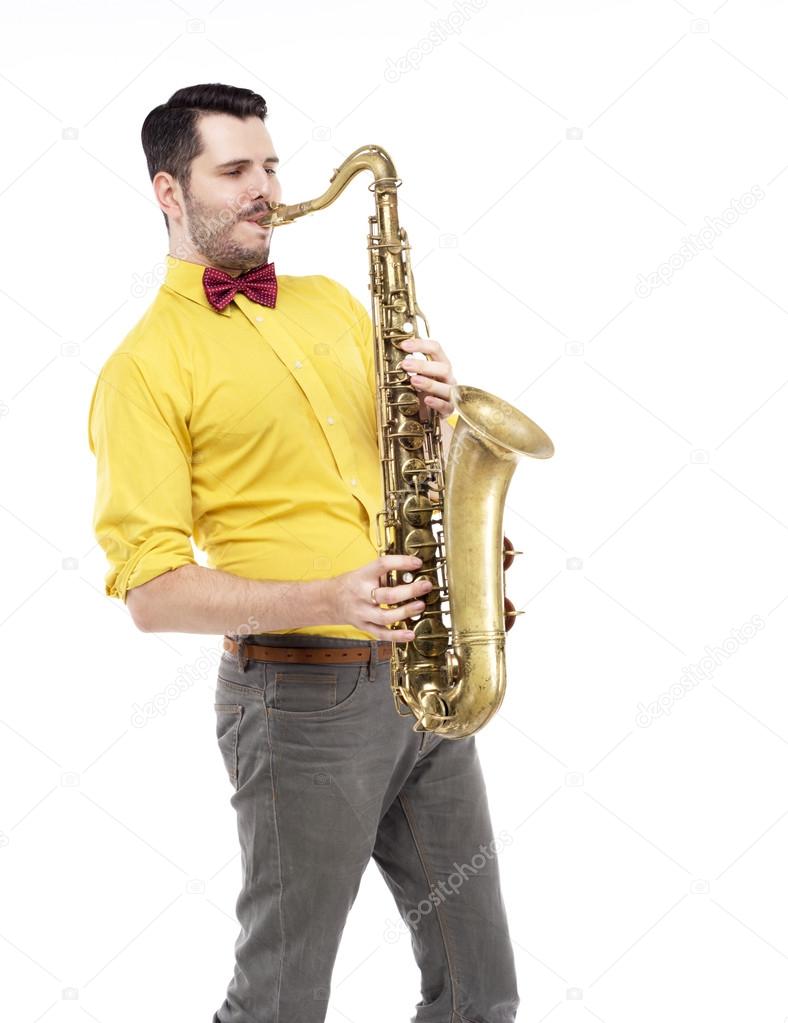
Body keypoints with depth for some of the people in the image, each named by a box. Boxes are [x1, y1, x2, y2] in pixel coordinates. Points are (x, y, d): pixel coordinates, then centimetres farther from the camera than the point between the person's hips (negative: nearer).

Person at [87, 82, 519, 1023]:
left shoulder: (331, 303, 15)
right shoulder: (145, 366, -5)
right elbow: (151, 592, -12)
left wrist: (434, 411, -3)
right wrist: (318, 602, -25)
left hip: (422, 681, 6)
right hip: (300, 696, -6)